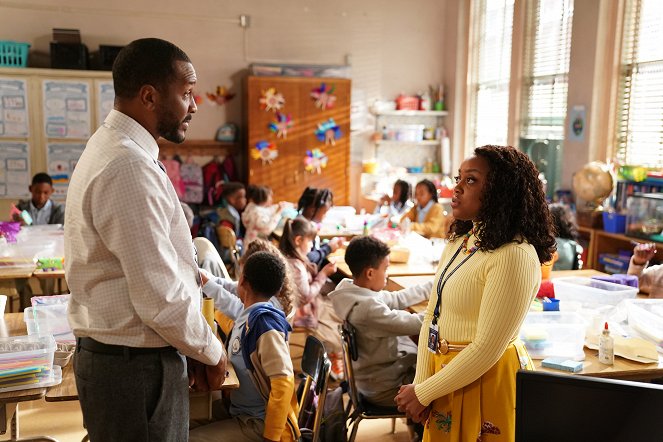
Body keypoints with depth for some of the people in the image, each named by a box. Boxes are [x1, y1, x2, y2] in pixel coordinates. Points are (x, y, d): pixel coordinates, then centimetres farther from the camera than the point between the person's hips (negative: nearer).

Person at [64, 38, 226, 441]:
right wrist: (211, 352, -7)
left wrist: (196, 349, 11)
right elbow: (160, 297, -25)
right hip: (137, 367, -10)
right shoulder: (131, 169, -23)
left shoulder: (109, 148, 10)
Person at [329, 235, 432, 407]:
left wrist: (434, 285, 6)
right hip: (386, 388, -8)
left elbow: (397, 299, 5)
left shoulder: (356, 291, -4)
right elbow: (412, 325, -27)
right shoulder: (367, 307, -31)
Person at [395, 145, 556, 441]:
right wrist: (420, 382, -4)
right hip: (446, 372, 8)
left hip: (485, 381, -8)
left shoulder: (514, 256, -23)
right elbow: (432, 315, 4)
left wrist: (424, 393, -15)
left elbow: (487, 348, -23)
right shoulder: (460, 241, 5)